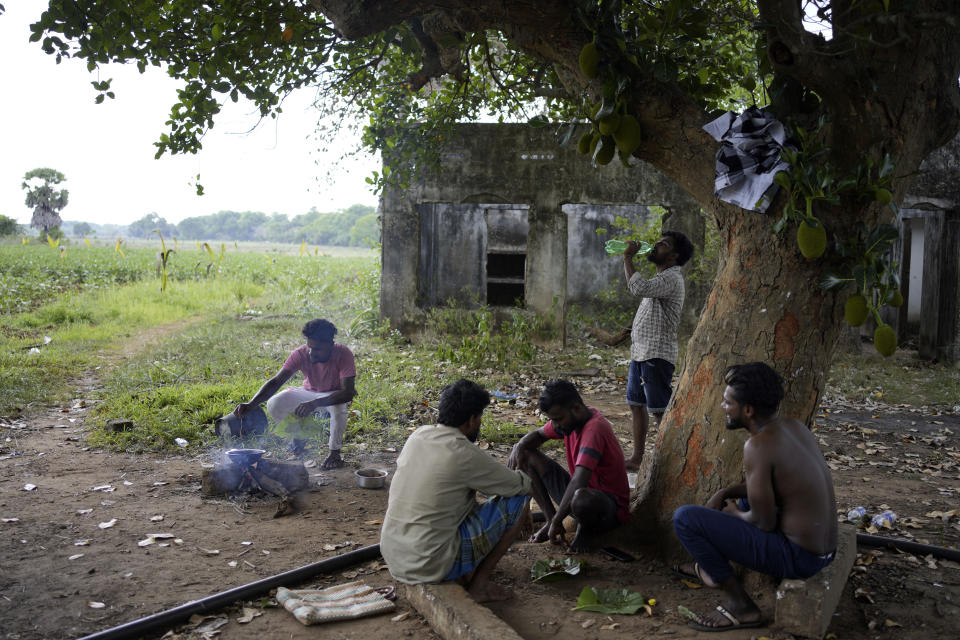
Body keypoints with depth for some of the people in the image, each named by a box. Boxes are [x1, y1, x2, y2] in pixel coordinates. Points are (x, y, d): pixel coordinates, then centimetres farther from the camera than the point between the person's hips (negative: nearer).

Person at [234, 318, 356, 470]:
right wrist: (250, 404, -42)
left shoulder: (343, 355, -29)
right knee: (274, 405, -19)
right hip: (310, 394, 4)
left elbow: (348, 393, -37)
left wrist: (314, 403, -50)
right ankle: (301, 433, 10)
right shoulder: (301, 354, -22)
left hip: (335, 395, -3)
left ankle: (335, 452, -14)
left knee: (338, 405, -39)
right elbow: (276, 381, -27)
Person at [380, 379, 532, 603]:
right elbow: (521, 485, -5)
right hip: (431, 564, -8)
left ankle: (461, 576, 18)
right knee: (519, 500, 1)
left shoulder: (418, 435, 4)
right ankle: (479, 583, 7)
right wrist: (522, 477, 21)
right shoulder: (465, 454, -16)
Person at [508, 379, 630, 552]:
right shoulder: (567, 419, -3)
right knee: (528, 456, 1)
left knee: (582, 498, -45)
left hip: (611, 507, -8)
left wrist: (558, 520, -30)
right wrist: (519, 446, -8)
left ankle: (586, 529, -8)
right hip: (576, 492, 8)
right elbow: (538, 435, 15)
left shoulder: (594, 428, -29)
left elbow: (579, 482, -37)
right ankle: (549, 519, 1)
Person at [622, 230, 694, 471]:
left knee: (660, 410, -6)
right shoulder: (661, 277, 18)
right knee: (636, 404, 14)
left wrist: (628, 258, -21)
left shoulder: (672, 278, -15)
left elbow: (639, 288, -30)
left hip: (657, 355, -10)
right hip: (641, 352, 10)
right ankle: (637, 458, 22)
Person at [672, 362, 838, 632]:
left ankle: (740, 605, -1)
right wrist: (725, 493, 10)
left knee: (685, 518, -12)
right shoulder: (794, 426, 4)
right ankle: (710, 568, 39)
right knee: (739, 498, 32)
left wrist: (734, 514, 2)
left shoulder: (759, 445, -23)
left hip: (796, 557, -9)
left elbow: (765, 523, -18)